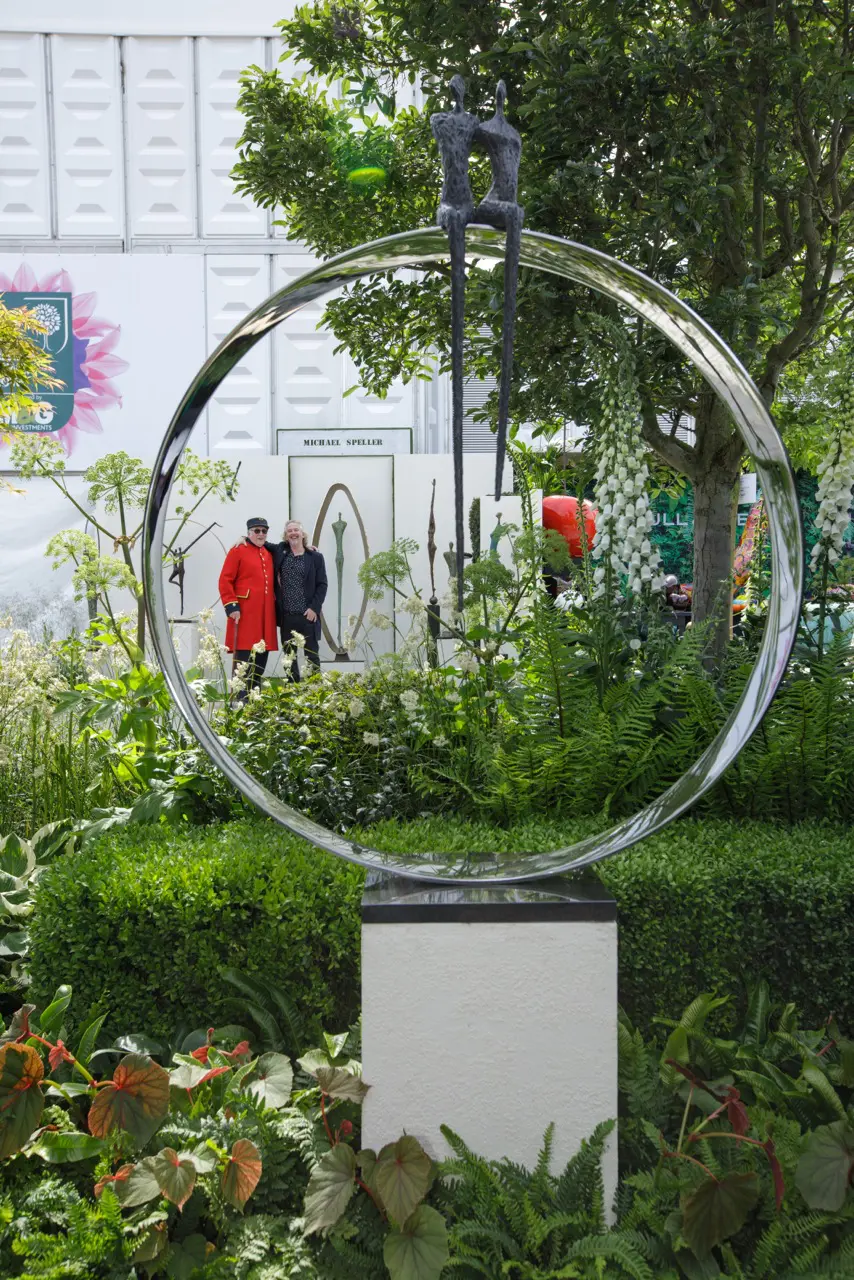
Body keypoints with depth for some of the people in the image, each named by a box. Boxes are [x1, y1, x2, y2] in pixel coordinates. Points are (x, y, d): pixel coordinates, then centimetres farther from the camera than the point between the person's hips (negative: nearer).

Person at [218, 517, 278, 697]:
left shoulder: (268, 554, 18)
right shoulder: (237, 551, -2)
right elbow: (225, 581, -7)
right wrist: (231, 606, -14)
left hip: (265, 615, 7)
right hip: (245, 614, -7)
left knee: (262, 657, 10)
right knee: (243, 659, -7)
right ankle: (241, 700, -4)